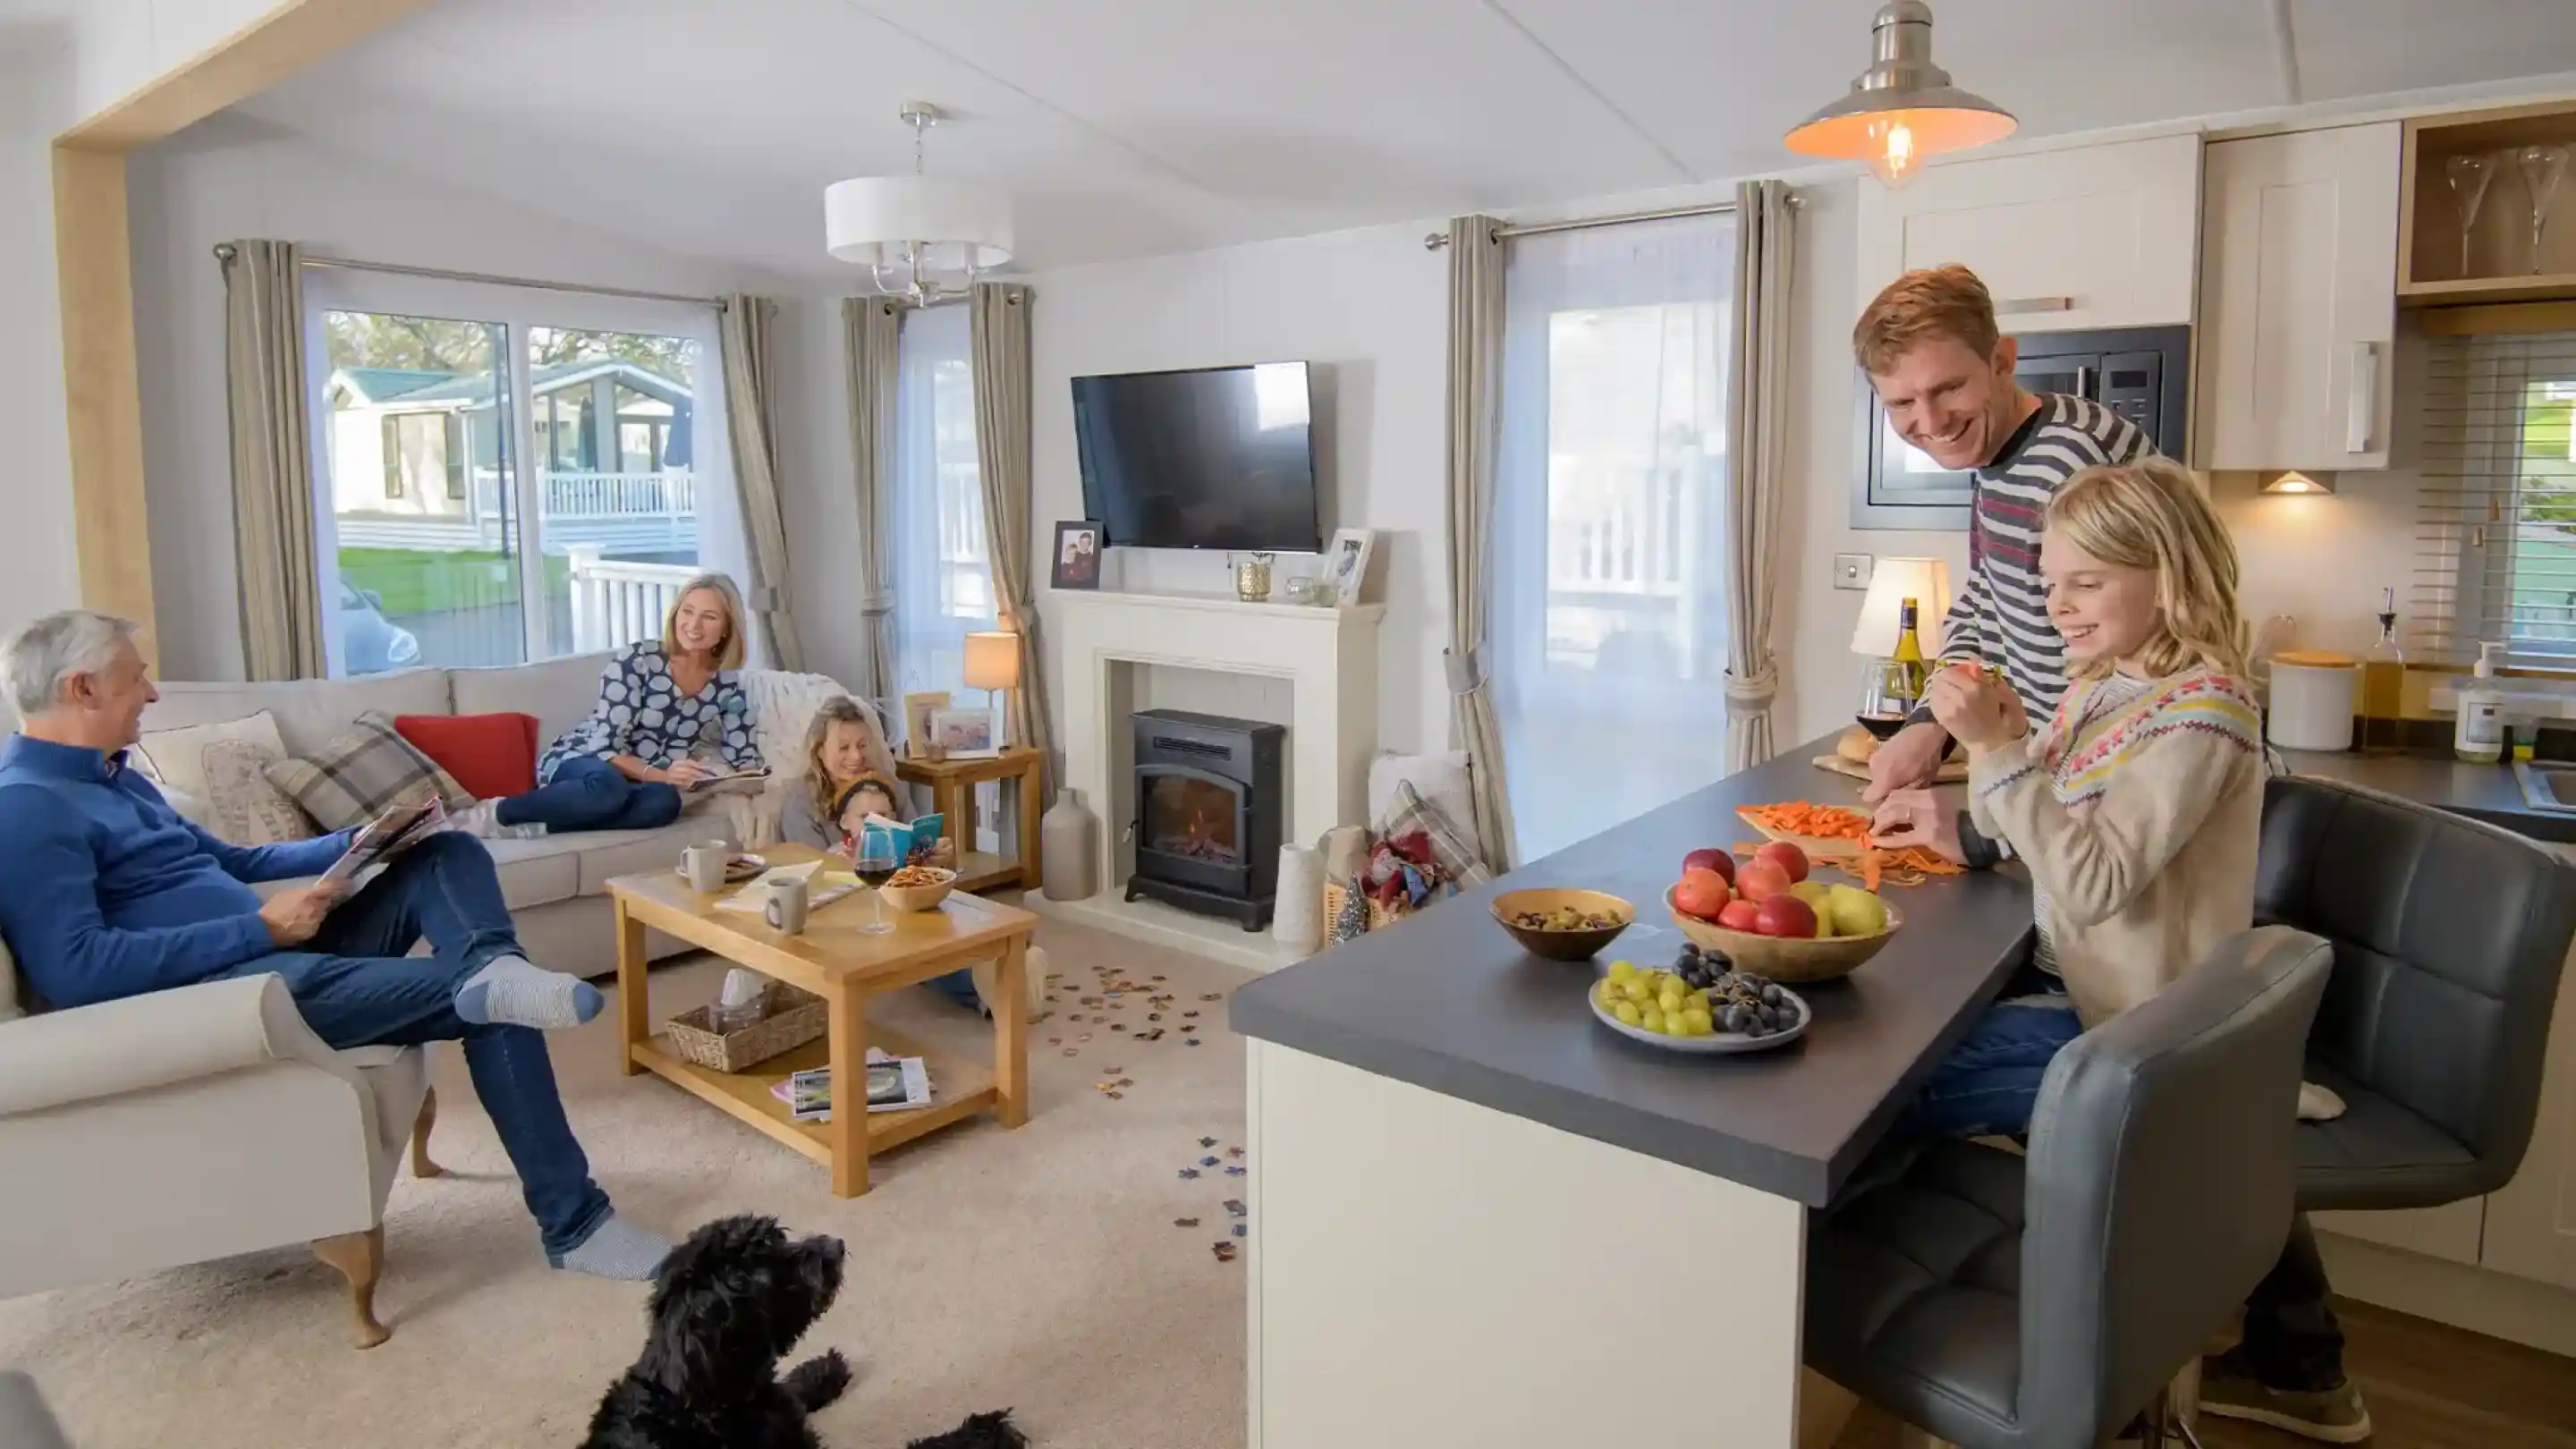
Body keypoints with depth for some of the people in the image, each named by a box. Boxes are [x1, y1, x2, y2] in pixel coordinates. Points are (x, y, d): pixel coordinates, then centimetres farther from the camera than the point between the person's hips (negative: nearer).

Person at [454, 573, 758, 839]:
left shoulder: (727, 685, 1)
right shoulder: (635, 661, -13)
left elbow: (743, 757, 4)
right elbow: (604, 746, -17)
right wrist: (661, 774, -33)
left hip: (635, 786, 4)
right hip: (577, 763, -3)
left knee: (664, 802, -36)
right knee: (608, 785, -42)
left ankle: (530, 826, -30)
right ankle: (494, 812, -21)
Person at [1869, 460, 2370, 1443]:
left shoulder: (2199, 714, -19)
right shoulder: (2108, 688, 7)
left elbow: (2093, 880, -27)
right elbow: (2066, 833, 15)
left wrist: (1997, 752, -28)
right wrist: (1966, 826, -3)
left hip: (2122, 1027, -9)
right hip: (2087, 989, 9)